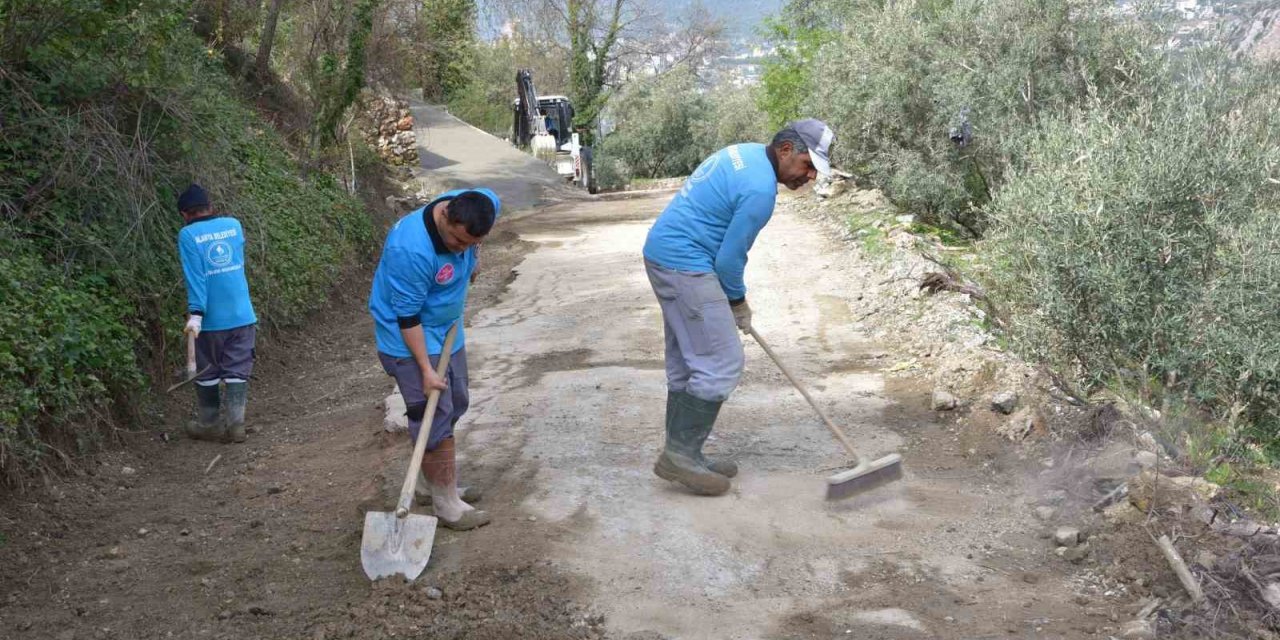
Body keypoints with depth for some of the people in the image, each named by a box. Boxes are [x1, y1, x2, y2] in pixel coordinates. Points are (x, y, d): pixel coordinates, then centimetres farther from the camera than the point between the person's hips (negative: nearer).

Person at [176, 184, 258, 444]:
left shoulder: (188, 235, -7)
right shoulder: (233, 224, 7)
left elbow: (195, 277, -16)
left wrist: (195, 313, -20)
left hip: (210, 319, -3)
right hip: (242, 315, 3)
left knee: (207, 373, 12)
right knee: (237, 371, 6)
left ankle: (210, 425, 20)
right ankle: (236, 424, 0)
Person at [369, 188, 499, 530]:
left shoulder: (480, 205, -17)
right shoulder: (410, 250, -37)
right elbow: (408, 317, -28)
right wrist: (425, 369, -25)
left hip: (448, 330, 8)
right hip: (411, 339, -8)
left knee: (455, 406, 18)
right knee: (434, 419, -9)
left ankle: (440, 480, 34)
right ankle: (447, 504, 1)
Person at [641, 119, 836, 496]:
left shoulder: (746, 153, 12)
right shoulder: (760, 189, -19)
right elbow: (729, 257, -15)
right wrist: (738, 302, 4)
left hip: (663, 252, 11)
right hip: (685, 265, -11)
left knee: (687, 364, 14)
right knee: (721, 365, -7)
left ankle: (681, 454, 20)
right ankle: (680, 454, -2)